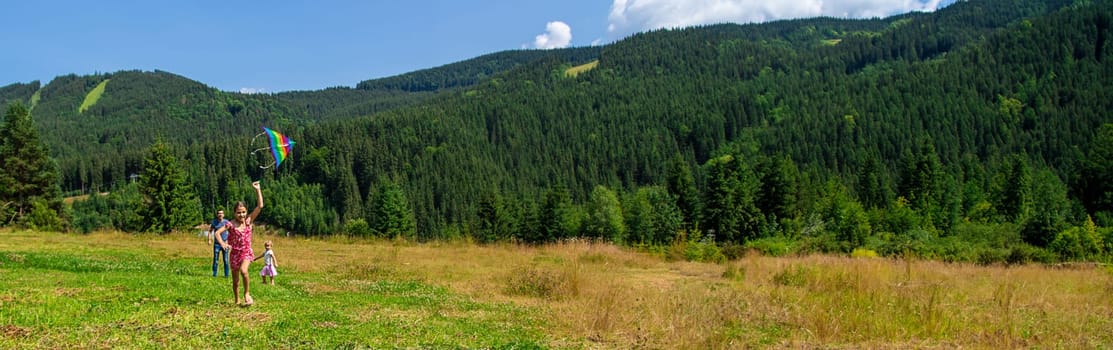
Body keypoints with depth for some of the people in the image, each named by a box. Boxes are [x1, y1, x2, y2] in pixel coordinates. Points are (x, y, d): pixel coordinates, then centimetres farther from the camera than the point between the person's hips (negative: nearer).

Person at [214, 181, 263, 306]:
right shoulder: (231, 224, -7)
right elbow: (218, 232, -10)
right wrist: (222, 243, -28)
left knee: (243, 270, -29)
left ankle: (247, 294, -11)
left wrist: (258, 190, -13)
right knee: (235, 281, 8)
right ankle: (237, 301, 26)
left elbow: (260, 206, -10)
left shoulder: (248, 221, -4)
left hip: (247, 252, -1)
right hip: (234, 253, 1)